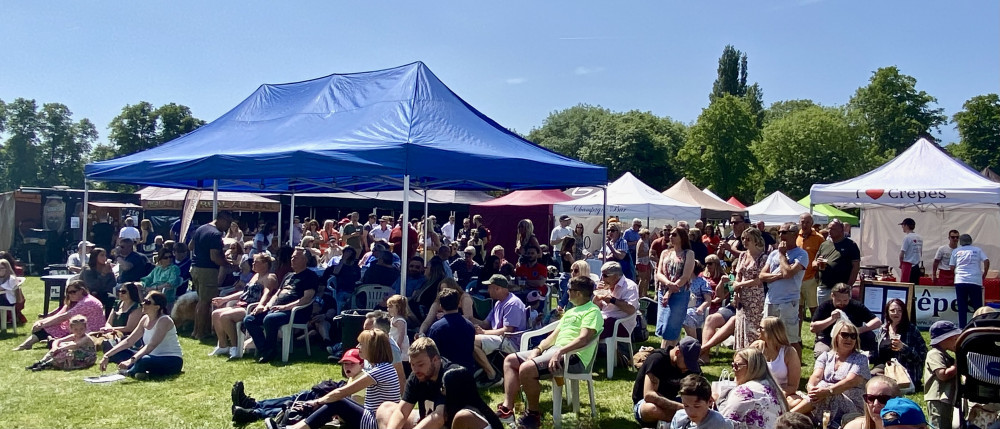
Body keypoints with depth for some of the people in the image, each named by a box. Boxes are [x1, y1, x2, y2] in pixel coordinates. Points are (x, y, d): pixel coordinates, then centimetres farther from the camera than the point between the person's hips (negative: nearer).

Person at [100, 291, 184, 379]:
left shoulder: (164, 320, -19)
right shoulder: (145, 319, 5)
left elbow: (151, 345, -31)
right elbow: (128, 341, 6)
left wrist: (131, 360, -42)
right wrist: (107, 356, -4)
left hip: (172, 361, -8)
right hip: (155, 357, 8)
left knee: (144, 360, -37)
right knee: (120, 352, 1)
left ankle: (130, 372, -6)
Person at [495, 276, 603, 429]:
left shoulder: (592, 311, -6)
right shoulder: (570, 312, 25)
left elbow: (583, 339, -21)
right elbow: (554, 335, 20)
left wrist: (560, 351, -31)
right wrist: (538, 349, 3)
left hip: (572, 356, -10)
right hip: (554, 349, 10)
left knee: (526, 368, -30)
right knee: (510, 360, 4)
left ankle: (533, 413, -9)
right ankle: (507, 408, -4)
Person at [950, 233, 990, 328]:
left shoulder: (956, 251, 12)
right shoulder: (978, 250, 11)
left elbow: (952, 267, 9)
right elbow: (986, 261, -1)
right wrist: (984, 275, 7)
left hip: (960, 281, 1)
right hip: (975, 281, -1)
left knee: (962, 307, 4)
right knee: (978, 306, 5)